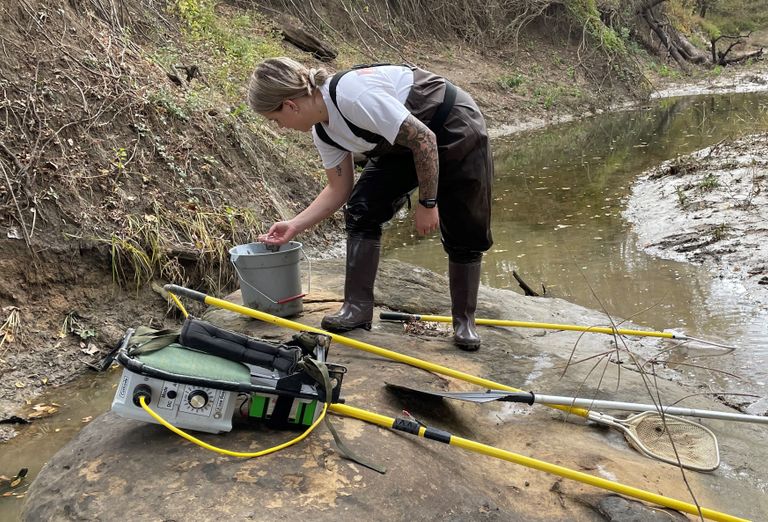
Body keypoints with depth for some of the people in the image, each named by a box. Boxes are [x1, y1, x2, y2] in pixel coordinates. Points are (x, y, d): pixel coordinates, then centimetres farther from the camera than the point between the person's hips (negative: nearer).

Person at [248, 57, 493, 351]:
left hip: (457, 131, -8)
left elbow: (423, 139, -30)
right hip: (402, 146, 8)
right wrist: (294, 226, -4)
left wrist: (427, 202, -22)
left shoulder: (353, 94, -34)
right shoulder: (322, 131, -6)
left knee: (463, 233, -4)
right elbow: (339, 188, 1)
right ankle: (358, 308, 1)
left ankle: (464, 321, 12)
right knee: (360, 210, -5)